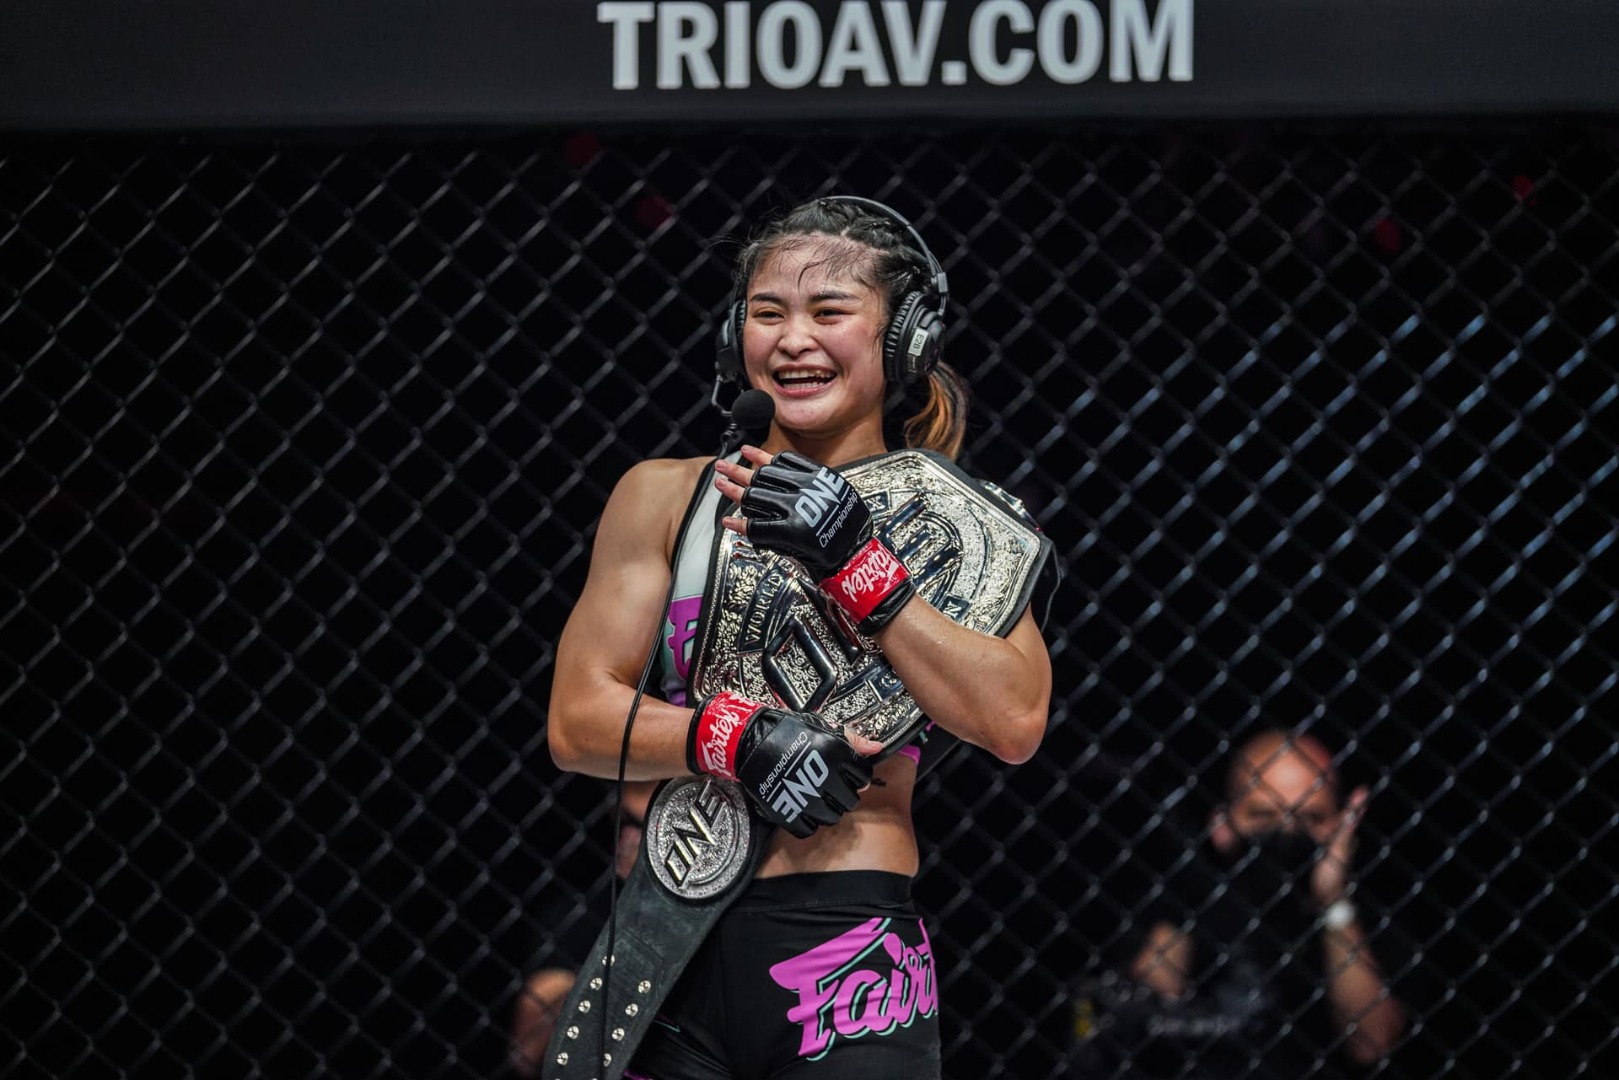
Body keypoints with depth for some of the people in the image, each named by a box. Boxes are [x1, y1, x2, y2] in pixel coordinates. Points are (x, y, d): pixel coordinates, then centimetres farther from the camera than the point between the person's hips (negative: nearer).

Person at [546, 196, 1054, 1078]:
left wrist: (855, 567, -12)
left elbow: (1014, 723, -7)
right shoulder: (666, 497, 8)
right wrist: (736, 739, -14)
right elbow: (577, 722, 3)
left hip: (850, 957, -1)